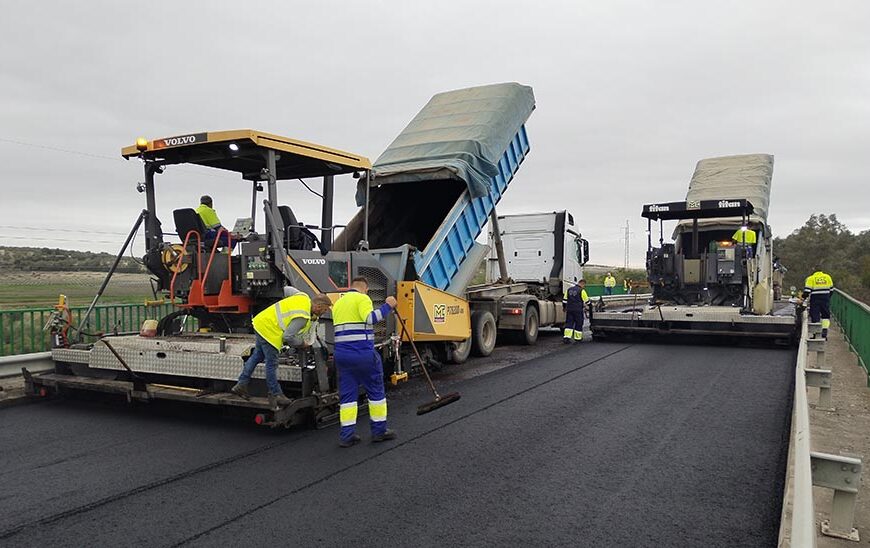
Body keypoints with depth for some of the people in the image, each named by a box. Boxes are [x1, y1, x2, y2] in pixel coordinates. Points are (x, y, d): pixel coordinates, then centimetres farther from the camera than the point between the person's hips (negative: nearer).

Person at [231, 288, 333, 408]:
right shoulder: (302, 317, -23)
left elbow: (287, 289, 20)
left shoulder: (304, 297, 2)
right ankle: (275, 395, 12)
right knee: (272, 364, 1)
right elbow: (288, 336, -22)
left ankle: (241, 385, 29)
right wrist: (301, 343, -5)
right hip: (269, 331, -10)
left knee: (257, 356, 22)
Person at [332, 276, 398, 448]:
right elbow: (370, 318, -21)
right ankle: (379, 430, 14)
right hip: (363, 354, -6)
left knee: (347, 395, 9)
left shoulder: (338, 303, 19)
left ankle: (346, 435, 6)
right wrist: (387, 306, -15)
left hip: (341, 354, 7)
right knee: (376, 391, 8)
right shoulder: (362, 298, -4)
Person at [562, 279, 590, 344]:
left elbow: (565, 300, 14)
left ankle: (566, 337, -8)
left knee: (569, 323, 5)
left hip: (569, 310, 5)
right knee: (578, 324, 8)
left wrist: (564, 307, 27)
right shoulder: (581, 291, -7)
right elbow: (586, 301, -1)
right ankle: (578, 337, 16)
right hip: (578, 310, -5)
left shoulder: (569, 289, 10)